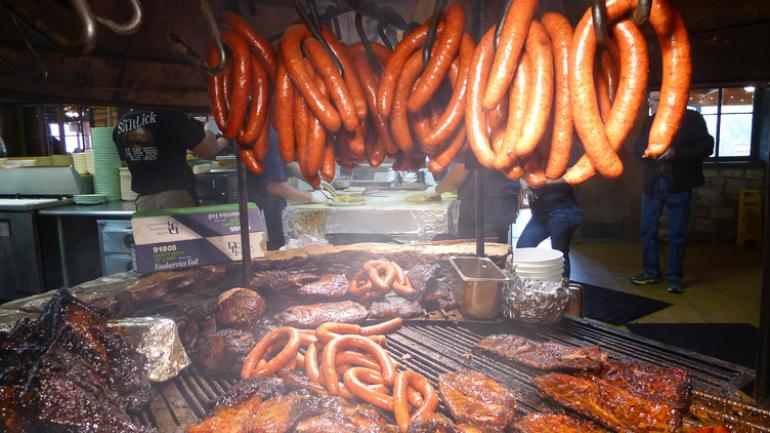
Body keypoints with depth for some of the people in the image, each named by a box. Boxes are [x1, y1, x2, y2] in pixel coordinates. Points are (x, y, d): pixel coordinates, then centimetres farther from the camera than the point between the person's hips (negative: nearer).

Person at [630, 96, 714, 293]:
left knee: (677, 234, 2)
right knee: (648, 231, 8)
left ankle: (674, 278, 13)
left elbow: (706, 147, -8)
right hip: (653, 184, 4)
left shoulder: (692, 118, -2)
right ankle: (651, 272, 21)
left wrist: (675, 153, -19)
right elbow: (639, 148, 15)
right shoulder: (650, 122, 11)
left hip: (678, 185, -4)